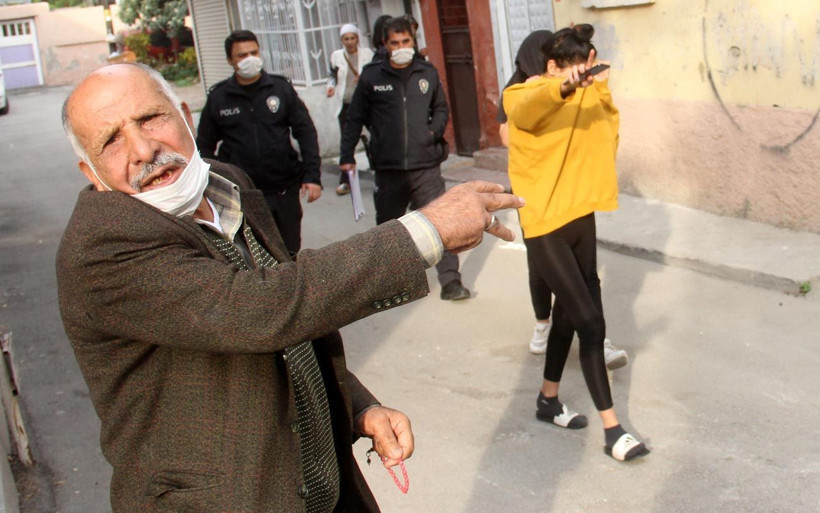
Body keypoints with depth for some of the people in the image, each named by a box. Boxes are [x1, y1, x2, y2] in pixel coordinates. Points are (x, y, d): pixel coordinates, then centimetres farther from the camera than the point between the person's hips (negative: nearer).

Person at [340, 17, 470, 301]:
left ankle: (450, 281, -2)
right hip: (388, 168, 0)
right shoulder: (372, 76, 0)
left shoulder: (428, 72, 5)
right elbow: (355, 118, 4)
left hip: (426, 165, 0)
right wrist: (346, 155, 2)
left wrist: (435, 130, -4)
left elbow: (441, 108, 15)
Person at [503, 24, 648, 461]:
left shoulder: (585, 97, 6)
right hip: (546, 228, -8)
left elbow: (607, 124, 15)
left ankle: (548, 400, 38)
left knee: (569, 313, 18)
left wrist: (596, 83, -2)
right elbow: (525, 109, -38)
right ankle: (612, 429, -2)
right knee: (591, 323, -10)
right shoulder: (524, 97, -16)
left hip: (580, 218, 8)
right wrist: (562, 86, -59)